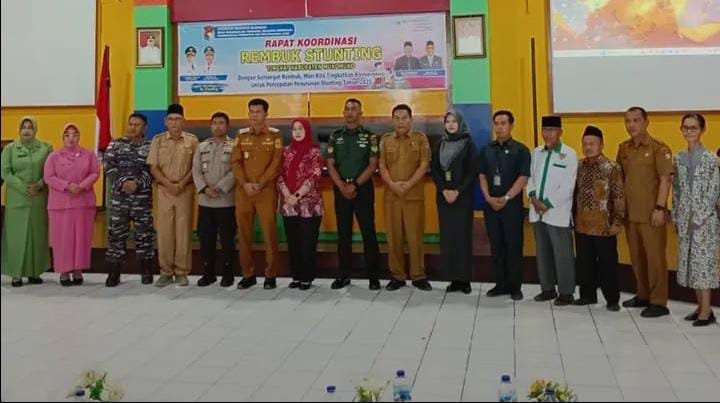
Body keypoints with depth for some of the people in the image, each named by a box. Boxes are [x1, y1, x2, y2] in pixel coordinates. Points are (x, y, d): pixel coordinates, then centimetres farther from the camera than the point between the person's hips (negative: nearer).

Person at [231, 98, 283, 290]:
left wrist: (260, 184, -13)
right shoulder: (241, 135, 12)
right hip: (243, 191, 3)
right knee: (244, 233, 6)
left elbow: (276, 164, -4)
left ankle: (271, 275, 7)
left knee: (269, 233, -3)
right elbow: (236, 162, 5)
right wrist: (245, 184, -10)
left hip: (267, 191, -3)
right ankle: (248, 274, 16)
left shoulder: (275, 135, 3)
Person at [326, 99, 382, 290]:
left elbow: (373, 165, -5)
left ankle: (373, 275, 5)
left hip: (363, 188, -3)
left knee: (368, 232, -2)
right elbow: (330, 165, 4)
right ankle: (344, 275, 15)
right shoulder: (335, 136, 9)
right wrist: (342, 186, -9)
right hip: (341, 189, 3)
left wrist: (355, 184, -14)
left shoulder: (369, 136, 1)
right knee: (343, 233, 7)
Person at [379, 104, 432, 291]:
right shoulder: (385, 140, 9)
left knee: (415, 236, 0)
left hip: (414, 195, -2)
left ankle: (418, 276, 10)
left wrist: (409, 184, -15)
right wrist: (392, 184, -14)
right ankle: (397, 276, 14)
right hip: (391, 195, 2)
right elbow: (382, 166, 3)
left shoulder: (421, 138, 3)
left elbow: (424, 165, -4)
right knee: (394, 236, 4)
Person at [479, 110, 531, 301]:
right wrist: (489, 198, -6)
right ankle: (501, 284, 17)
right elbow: (482, 176, 8)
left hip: (513, 205, -4)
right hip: (491, 205, 4)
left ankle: (515, 286, 10)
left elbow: (523, 178, -8)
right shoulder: (487, 150, 9)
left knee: (513, 245, 1)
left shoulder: (521, 150, -3)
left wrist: (506, 198, -14)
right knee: (496, 245, 8)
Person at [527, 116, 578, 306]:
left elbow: (567, 187, -11)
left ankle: (566, 292, 9)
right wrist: (533, 196, -4)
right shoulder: (536, 153, 12)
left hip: (558, 213, -5)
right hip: (538, 212, 5)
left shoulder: (569, 154, -6)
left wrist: (548, 204, -12)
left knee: (562, 255, -1)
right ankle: (548, 288, 23)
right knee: (543, 253, 12)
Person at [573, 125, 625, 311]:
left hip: (604, 226, -5)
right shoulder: (579, 167, 7)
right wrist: (573, 217, 12)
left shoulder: (612, 168, -9)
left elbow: (619, 197, -10)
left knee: (608, 264, 4)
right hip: (582, 225, 5)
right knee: (584, 263, 12)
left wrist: (618, 221, -13)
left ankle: (612, 299, 15)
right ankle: (587, 295, 26)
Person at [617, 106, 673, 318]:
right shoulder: (623, 148, 10)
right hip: (629, 213, 6)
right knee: (636, 256, 13)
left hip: (650, 213, -6)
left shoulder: (659, 148, -7)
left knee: (655, 256, 0)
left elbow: (665, 180, -11)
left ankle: (659, 302, 7)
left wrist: (660, 208, -16)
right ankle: (643, 295, 26)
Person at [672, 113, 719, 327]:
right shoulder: (679, 158, 9)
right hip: (685, 219, 6)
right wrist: (676, 216, 6)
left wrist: (699, 217, -14)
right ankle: (700, 306, 17)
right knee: (689, 261, 7)